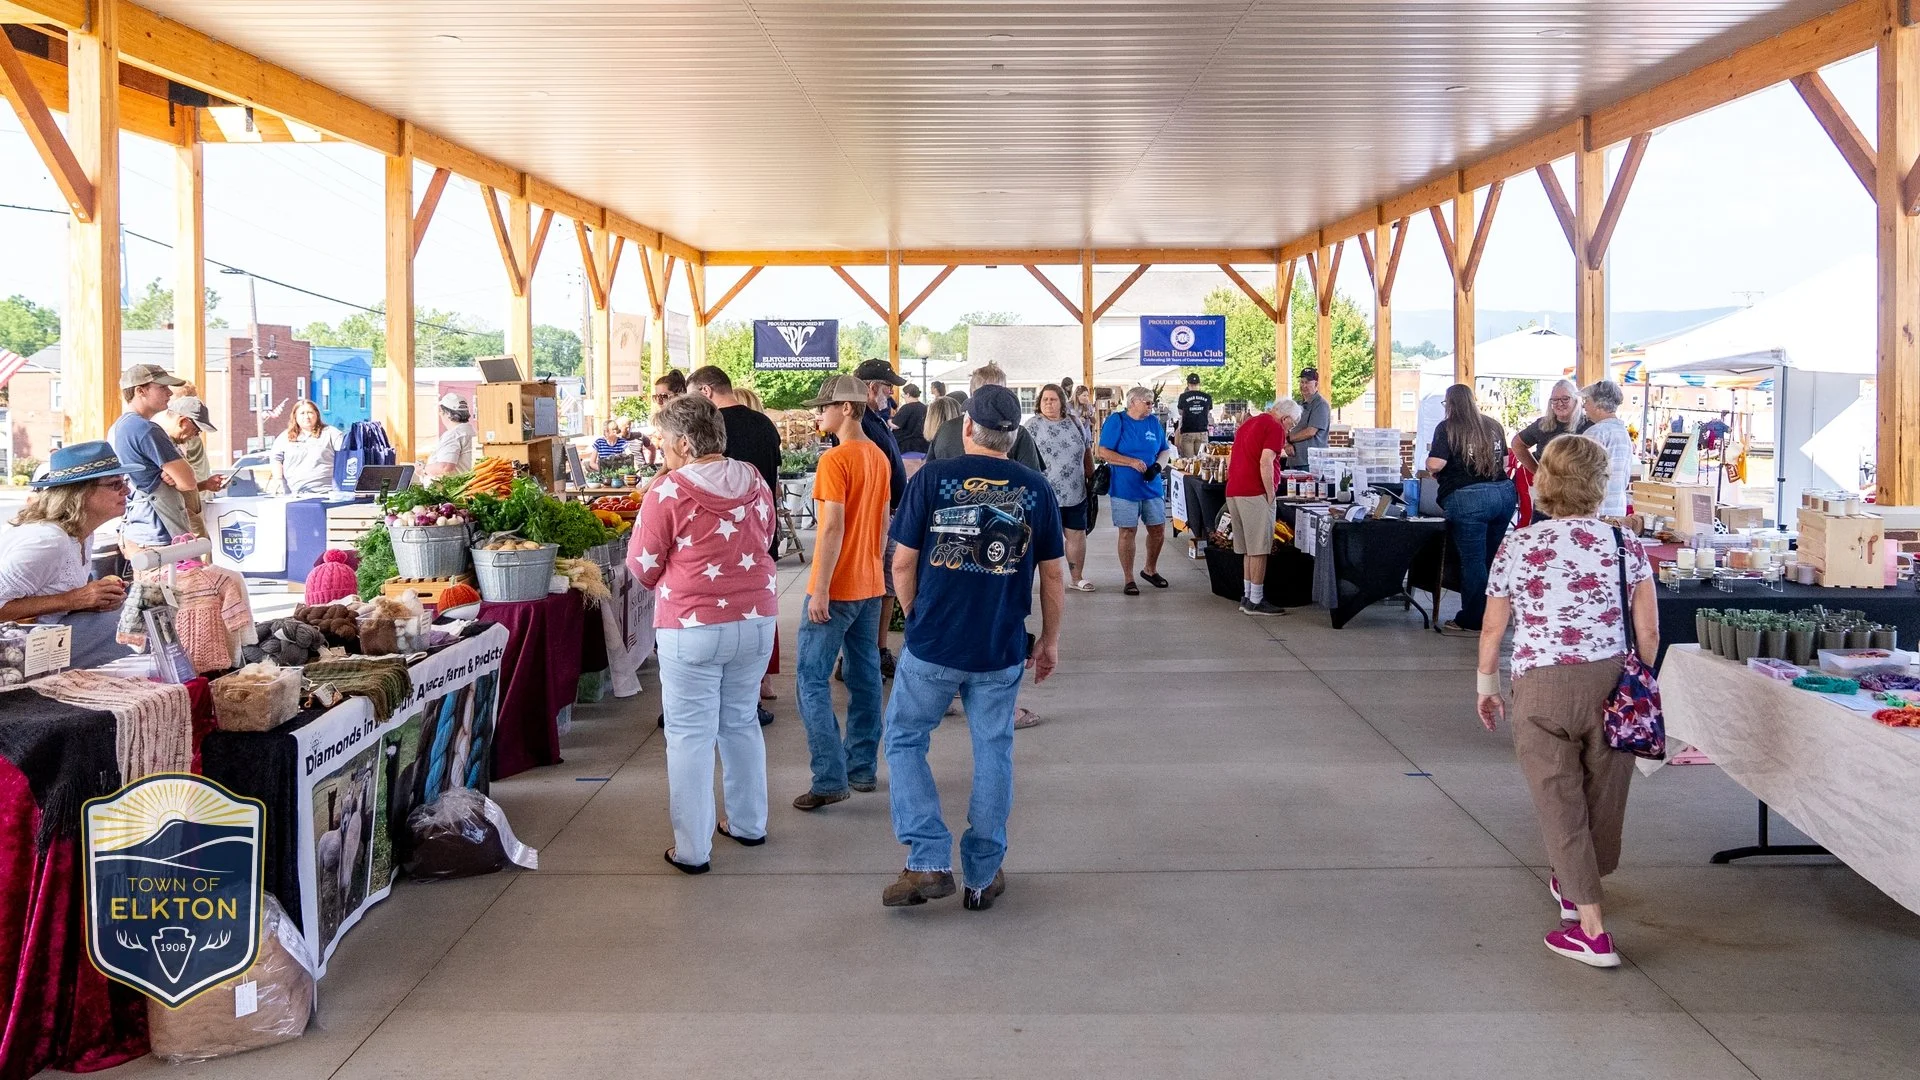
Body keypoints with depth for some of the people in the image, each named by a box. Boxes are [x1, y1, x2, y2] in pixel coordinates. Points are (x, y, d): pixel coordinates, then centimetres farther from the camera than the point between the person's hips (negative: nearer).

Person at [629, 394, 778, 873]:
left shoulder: (667, 491, -13)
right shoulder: (754, 481, 2)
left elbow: (643, 567, -7)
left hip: (692, 628, -5)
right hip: (756, 620, 5)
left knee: (690, 735, 4)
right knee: (741, 722, 20)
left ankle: (692, 849, 8)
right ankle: (749, 823, 31)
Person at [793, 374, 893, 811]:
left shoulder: (835, 460, -16)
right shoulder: (878, 457, 9)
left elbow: (833, 527, -21)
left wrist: (821, 589, -19)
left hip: (837, 588, -8)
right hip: (870, 585, 9)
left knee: (812, 678, -3)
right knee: (865, 676, 13)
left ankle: (830, 779, -7)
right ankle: (862, 770, 20)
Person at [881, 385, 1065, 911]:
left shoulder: (933, 478, -7)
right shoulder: (1036, 488, 0)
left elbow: (903, 564, -5)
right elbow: (1052, 576, 4)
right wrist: (1050, 639, 17)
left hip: (932, 646, -2)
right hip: (1002, 650, 2)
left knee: (904, 741, 14)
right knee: (993, 754, 13)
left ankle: (929, 862, 6)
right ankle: (983, 877, 21)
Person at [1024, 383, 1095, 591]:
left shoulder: (1075, 423, 9)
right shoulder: (1033, 425, -3)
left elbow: (1087, 450, 17)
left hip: (1076, 493, 4)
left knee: (1077, 534, 9)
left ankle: (1077, 577, 23)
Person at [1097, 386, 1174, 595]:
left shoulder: (1154, 422, 9)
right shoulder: (1116, 421, -6)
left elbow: (1165, 450, 15)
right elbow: (1103, 452, -11)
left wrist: (1157, 466, -7)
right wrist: (1132, 462, -19)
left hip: (1152, 487, 5)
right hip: (1124, 489, -5)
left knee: (1158, 530, 8)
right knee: (1127, 532, -1)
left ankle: (1150, 570, 31)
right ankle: (1128, 579, 10)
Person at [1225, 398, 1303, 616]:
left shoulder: (1248, 424, 21)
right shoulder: (1274, 428, -8)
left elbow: (1231, 461, 24)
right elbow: (1265, 463, -19)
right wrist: (1271, 494, -13)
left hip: (1233, 492, 9)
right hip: (1255, 494, -9)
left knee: (1249, 549, 14)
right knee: (1259, 549, -4)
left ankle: (1247, 597, 17)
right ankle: (1255, 601, -2)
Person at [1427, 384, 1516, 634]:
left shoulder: (1447, 428, -4)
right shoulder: (1493, 425, 13)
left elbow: (1435, 464, -14)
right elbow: (1505, 461, 20)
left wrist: (1431, 469, 8)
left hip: (1468, 498, -6)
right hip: (1505, 493, 6)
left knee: (1473, 562, 0)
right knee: (1495, 559, 14)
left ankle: (1473, 621, 8)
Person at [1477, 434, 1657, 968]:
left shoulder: (1517, 546, -4)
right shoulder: (1626, 545, -1)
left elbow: (1492, 628, 2)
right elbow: (1648, 632, -1)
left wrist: (1486, 684, 17)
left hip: (1543, 689, -2)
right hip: (1612, 683, 3)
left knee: (1560, 803, 7)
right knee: (1604, 795, 21)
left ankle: (1592, 929, 7)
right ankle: (1577, 886, 45)